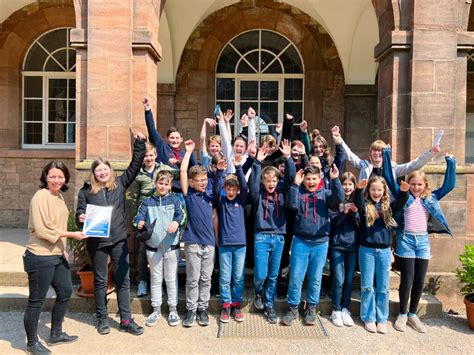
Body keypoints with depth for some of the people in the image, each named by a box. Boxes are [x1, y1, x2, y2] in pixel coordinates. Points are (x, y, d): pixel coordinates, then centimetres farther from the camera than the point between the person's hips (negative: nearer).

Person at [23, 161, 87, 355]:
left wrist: (63, 249, 15)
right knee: (36, 301, 6)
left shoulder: (59, 196, 8)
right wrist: (72, 234, -18)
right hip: (40, 257, -9)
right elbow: (42, 230, -22)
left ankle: (56, 334, 36)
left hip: (57, 255, 9)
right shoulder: (41, 196, -17)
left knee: (65, 292, 18)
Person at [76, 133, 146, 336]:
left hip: (119, 239, 1)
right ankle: (102, 319, 27)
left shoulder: (120, 183, 4)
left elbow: (135, 165, 2)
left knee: (123, 279, 6)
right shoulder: (86, 190, 2)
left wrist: (139, 143, -6)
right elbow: (80, 211, 3)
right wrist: (80, 218, -21)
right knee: (100, 280, 12)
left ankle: (126, 320, 16)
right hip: (97, 241, -1)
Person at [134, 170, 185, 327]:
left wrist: (176, 222, -35)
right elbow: (139, 216, -7)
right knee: (155, 279, 13)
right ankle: (156, 310, 25)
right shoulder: (147, 201, 6)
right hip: (153, 247, 1)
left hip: (171, 246, -1)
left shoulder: (174, 199, 2)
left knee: (171, 279, 9)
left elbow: (181, 214, -13)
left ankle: (173, 310, 22)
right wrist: (139, 223, -31)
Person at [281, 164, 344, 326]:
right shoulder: (299, 192, 3)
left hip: (320, 242, 1)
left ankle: (311, 308, 26)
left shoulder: (325, 193, 5)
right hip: (300, 241, -1)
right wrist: (295, 184, -20)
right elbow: (292, 205, -15)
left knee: (315, 278, 9)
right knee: (295, 277, 1)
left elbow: (339, 199, -13)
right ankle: (293, 308, 17)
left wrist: (335, 180, -23)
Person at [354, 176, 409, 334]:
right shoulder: (365, 206, -2)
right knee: (367, 286, 5)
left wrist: (404, 191, -36)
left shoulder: (388, 207, 4)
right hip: (367, 250, -2)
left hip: (384, 251, 2)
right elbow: (357, 201, -24)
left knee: (383, 287, 9)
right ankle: (369, 318, 17)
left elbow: (400, 202, -14)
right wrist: (359, 189, -44)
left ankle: (382, 319, 21)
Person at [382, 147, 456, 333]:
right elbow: (389, 178, -4)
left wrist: (450, 164, 1)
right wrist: (387, 155, -8)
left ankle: (413, 314, 22)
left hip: (423, 240, 3)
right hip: (406, 240, -3)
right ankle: (402, 314, 14)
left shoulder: (431, 198, 9)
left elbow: (449, 185, 9)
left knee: (420, 280, 7)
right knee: (407, 279, -1)